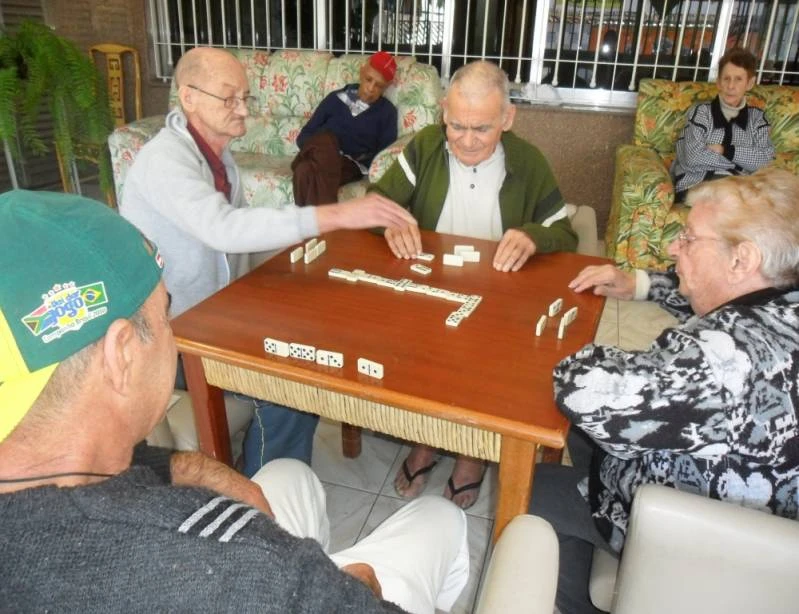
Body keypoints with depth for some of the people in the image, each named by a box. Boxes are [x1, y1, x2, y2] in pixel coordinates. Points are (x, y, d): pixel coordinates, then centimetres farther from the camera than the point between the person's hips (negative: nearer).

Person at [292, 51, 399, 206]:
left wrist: (362, 160, -13)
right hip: (320, 156, 2)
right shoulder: (336, 98, 17)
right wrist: (317, 146, -6)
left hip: (351, 165, -2)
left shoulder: (387, 111, 13)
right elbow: (304, 135, 15)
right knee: (325, 140, -35)